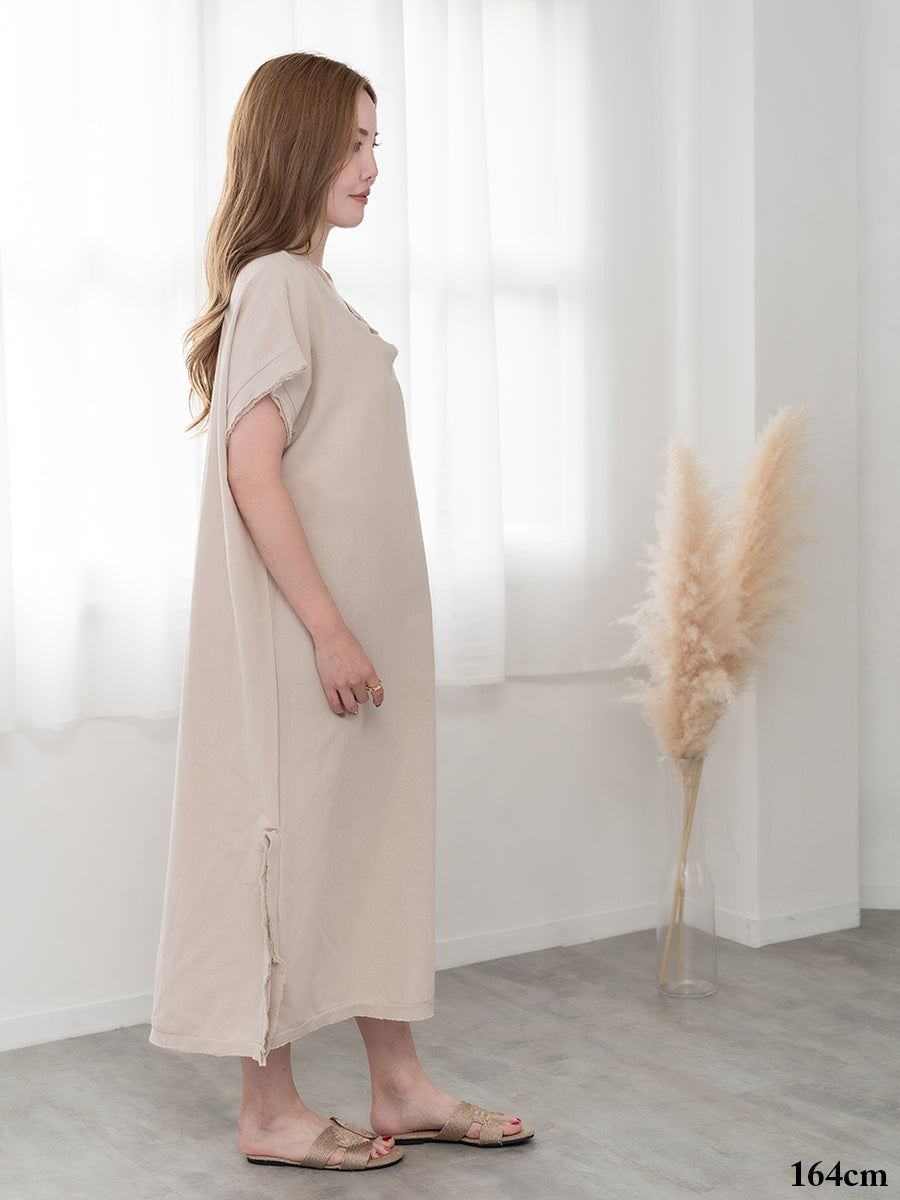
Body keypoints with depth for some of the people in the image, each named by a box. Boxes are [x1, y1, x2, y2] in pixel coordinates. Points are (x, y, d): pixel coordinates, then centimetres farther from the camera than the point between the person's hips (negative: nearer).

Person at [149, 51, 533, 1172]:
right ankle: (269, 1109, 13)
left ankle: (400, 1086, 23)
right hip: (304, 630, -9)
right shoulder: (274, 283, -12)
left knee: (377, 838, 12)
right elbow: (252, 470, -19)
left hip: (359, 624, 10)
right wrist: (329, 629, -21)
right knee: (291, 842, -1)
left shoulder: (314, 290, 17)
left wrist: (364, 630, 17)